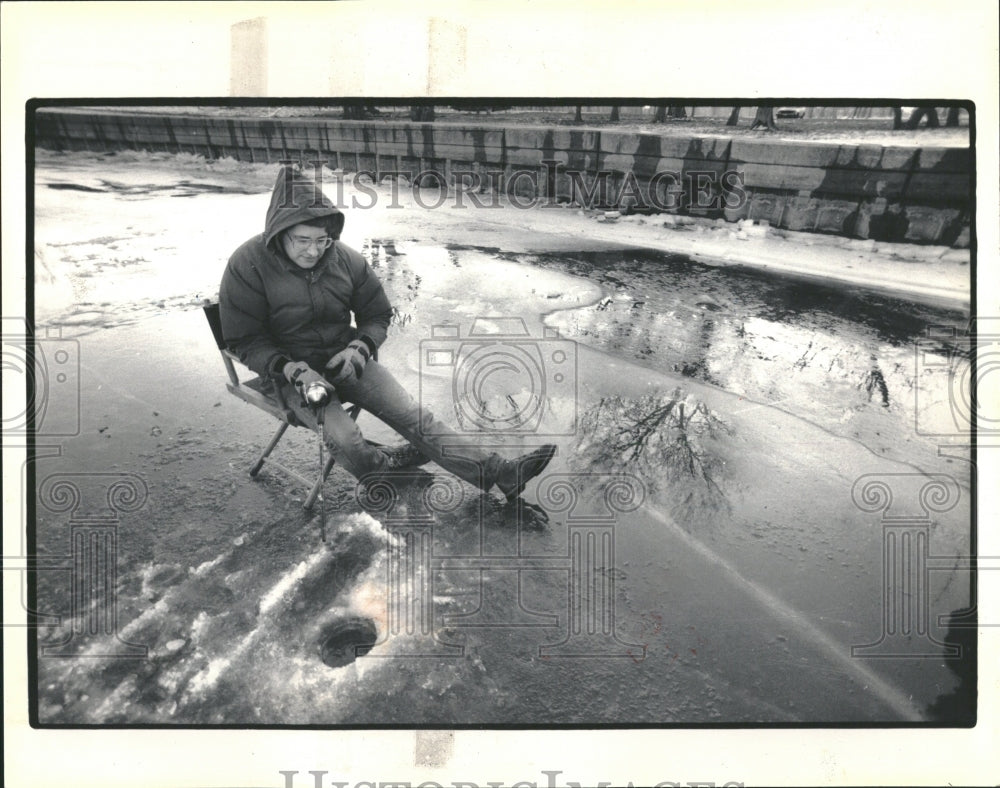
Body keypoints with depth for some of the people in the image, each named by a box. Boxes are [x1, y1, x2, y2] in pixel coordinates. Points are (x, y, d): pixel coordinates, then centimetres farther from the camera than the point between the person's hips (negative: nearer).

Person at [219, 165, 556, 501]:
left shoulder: (346, 259, -5)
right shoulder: (248, 266, -16)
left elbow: (378, 316, 7)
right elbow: (246, 341, -11)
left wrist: (357, 350, -14)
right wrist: (292, 371, -25)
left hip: (345, 360, 3)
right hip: (291, 372, -3)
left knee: (413, 416, -8)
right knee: (344, 439, -28)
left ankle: (501, 473, -11)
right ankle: (382, 465, 8)